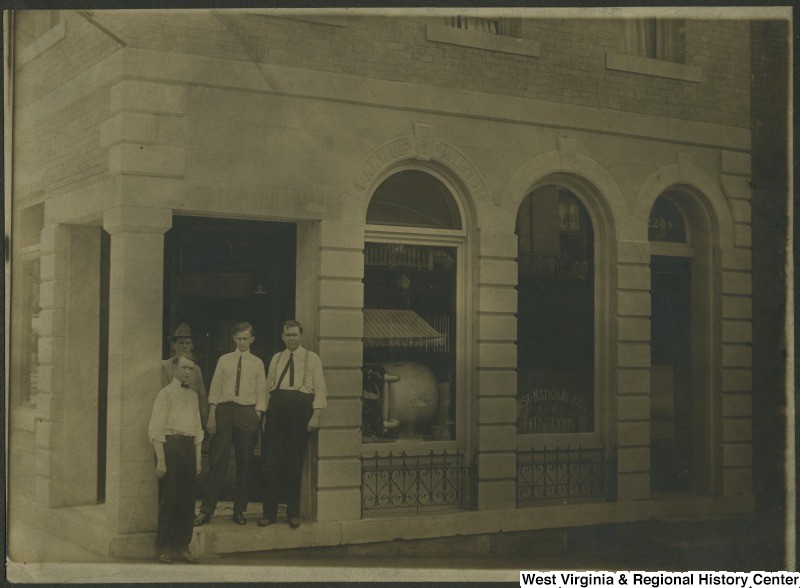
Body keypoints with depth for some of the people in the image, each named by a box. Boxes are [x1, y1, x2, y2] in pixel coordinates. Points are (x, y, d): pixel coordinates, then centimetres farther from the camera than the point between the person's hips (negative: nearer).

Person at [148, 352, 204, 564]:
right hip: (171, 445, -6)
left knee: (187, 501, 7)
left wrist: (198, 459, 13)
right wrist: (161, 460, -14)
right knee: (168, 499, -2)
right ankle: (164, 549, 8)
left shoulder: (193, 395, 15)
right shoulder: (166, 393, -3)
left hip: (189, 447, 6)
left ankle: (181, 547, 15)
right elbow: (156, 429, -8)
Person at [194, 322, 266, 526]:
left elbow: (261, 394, 5)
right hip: (224, 410, 0)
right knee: (217, 460, -4)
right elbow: (215, 389, 6)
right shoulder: (224, 360, 8)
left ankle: (239, 510, 15)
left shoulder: (257, 363, 7)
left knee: (244, 462, 5)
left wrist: (257, 418, -5)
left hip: (248, 412, 0)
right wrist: (211, 416, -2)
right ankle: (206, 510, -1)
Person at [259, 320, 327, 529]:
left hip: (301, 408, -2)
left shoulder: (312, 358, 6)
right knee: (272, 461, -2)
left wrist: (316, 415, -9)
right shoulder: (276, 359, 15)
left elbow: (320, 389, 1)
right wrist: (265, 414, 8)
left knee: (295, 463, 2)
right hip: (277, 407, 2)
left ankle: (294, 513, 12)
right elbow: (269, 387, 15)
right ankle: (269, 512, 6)